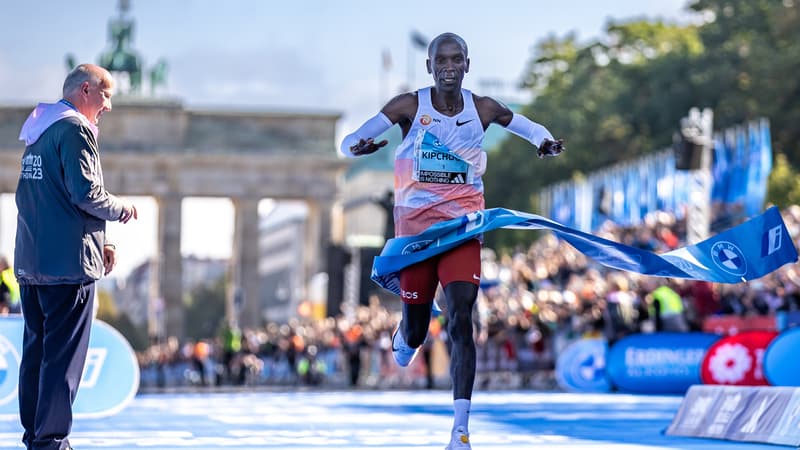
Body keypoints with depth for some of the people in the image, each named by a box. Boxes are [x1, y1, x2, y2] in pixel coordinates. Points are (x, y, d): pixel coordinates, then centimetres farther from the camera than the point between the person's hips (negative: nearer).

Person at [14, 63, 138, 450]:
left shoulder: (39, 134, 19)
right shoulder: (75, 130, -9)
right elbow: (86, 193, -18)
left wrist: (96, 241, 20)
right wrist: (121, 209, 1)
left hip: (31, 260, 9)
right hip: (68, 261, -9)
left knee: (36, 350, 13)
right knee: (64, 354, -6)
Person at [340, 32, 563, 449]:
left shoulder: (483, 109, -1)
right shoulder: (409, 106, -6)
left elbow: (530, 127, 12)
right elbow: (348, 141, -8)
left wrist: (545, 142, -13)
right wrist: (359, 146, -34)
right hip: (414, 226, 0)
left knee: (461, 323, -15)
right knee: (415, 331, 7)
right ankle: (404, 335, 49)